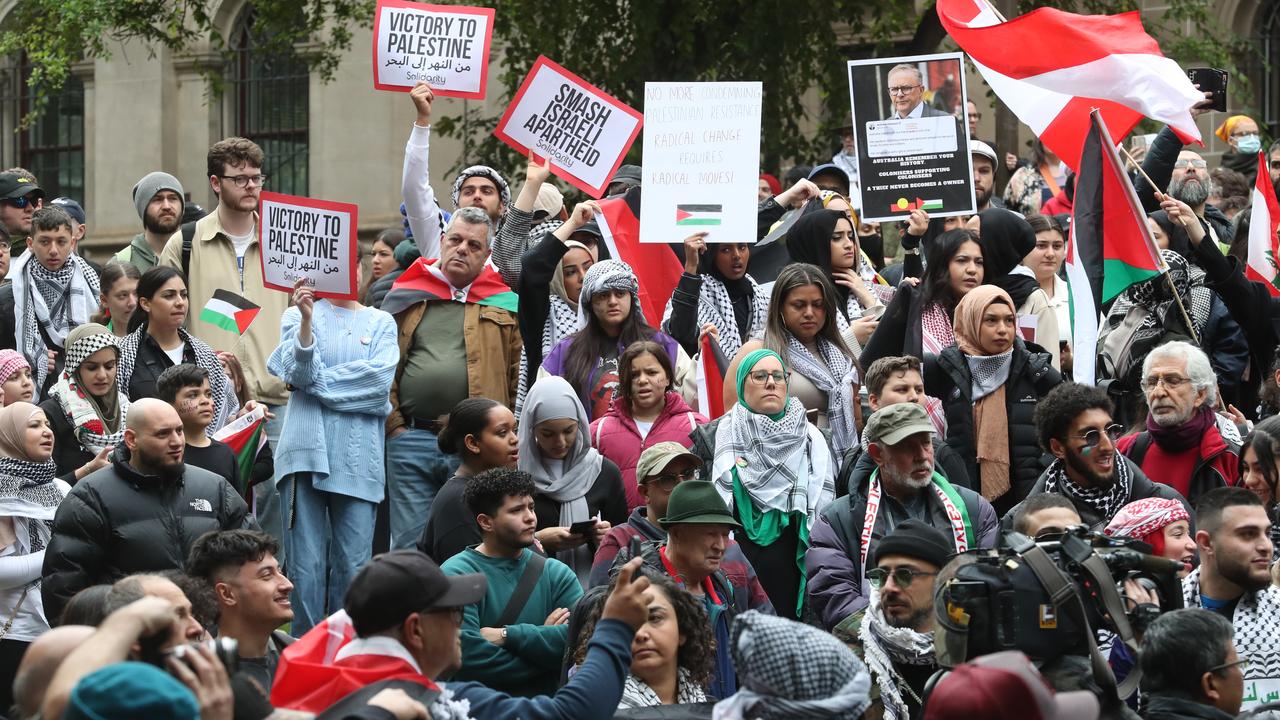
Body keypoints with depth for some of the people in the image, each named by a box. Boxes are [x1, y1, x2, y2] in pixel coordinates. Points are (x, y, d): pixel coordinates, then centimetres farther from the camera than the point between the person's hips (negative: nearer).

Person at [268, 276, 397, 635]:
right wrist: (306, 319, -17)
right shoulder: (298, 315, 12)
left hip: (359, 455, 1)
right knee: (306, 562, -4)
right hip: (307, 448, -1)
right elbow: (298, 373, -4)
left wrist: (318, 381, -2)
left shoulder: (381, 322, 14)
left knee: (354, 564, -3)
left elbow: (380, 378, -2)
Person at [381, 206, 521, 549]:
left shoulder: (504, 305, 10)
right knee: (410, 547, 2)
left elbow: (519, 379, 6)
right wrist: (393, 426, 0)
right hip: (411, 441, 1)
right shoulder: (406, 296, 11)